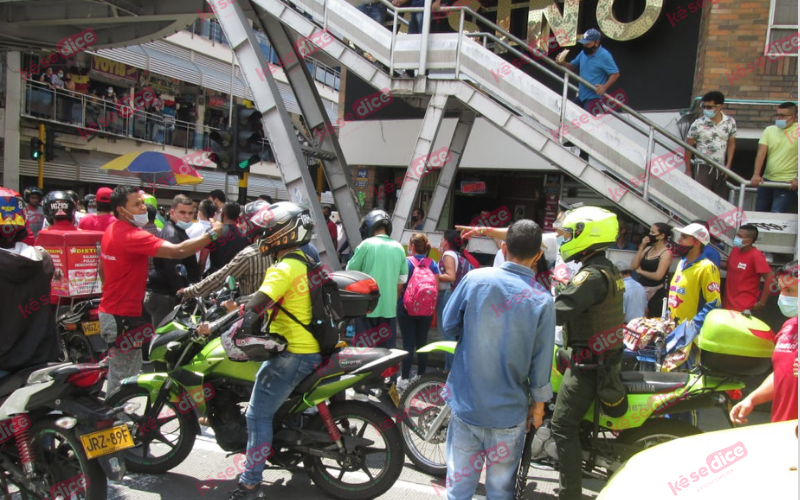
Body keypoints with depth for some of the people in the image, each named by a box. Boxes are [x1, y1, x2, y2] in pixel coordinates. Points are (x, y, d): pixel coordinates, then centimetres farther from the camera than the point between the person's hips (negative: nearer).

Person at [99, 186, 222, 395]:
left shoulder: (112, 230, 8)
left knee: (119, 372, 22)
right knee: (123, 376, 0)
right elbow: (177, 251, -32)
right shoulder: (133, 236, -23)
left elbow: (102, 269, 19)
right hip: (124, 317, -10)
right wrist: (211, 234, -23)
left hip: (110, 311, 10)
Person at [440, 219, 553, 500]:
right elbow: (541, 360, -8)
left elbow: (448, 322, 1)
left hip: (465, 402, 1)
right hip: (509, 411, -1)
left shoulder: (475, 278, -11)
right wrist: (539, 403, 6)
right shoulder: (542, 300, -12)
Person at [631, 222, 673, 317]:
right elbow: (633, 266, 0)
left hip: (656, 293, -6)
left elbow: (658, 276, -18)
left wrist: (640, 271, -4)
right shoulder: (648, 249, 10)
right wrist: (641, 247, -3)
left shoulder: (666, 253, -9)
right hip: (642, 289, 6)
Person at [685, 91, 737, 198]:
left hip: (721, 169, 4)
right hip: (704, 167, -3)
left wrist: (728, 165, 3)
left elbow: (731, 144, 10)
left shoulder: (730, 122, 0)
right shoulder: (698, 124, -8)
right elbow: (689, 147, -2)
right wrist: (688, 170, -1)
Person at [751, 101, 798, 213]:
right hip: (766, 180, 5)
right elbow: (761, 153, 0)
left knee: (776, 216, -15)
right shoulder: (769, 130, 8)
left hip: (787, 183, -5)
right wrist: (756, 174, -13)